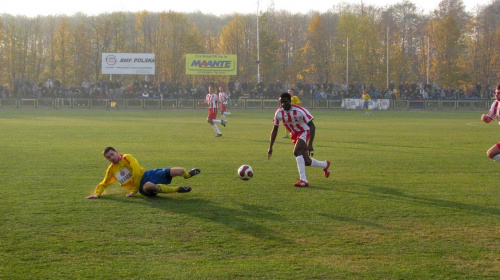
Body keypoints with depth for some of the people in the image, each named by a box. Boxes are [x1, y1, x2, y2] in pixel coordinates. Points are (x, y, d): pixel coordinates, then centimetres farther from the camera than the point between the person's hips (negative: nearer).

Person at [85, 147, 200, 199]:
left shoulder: (127, 158, -3)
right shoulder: (111, 170, 9)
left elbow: (137, 173, -9)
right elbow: (103, 184, 20)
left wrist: (134, 191, -7)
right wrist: (97, 194, 0)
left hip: (147, 175, -1)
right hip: (142, 186, 1)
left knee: (178, 171, -16)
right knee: (149, 186, -42)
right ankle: (176, 189, -26)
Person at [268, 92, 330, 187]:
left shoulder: (299, 111, -27)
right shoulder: (279, 113, -12)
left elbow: (312, 126, -23)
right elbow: (275, 129, 1)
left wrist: (310, 145, -30)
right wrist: (270, 147, -2)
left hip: (304, 132, -6)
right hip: (294, 135, 6)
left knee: (296, 151, -32)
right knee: (306, 162, 6)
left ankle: (303, 180, -31)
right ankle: (325, 164, 37)